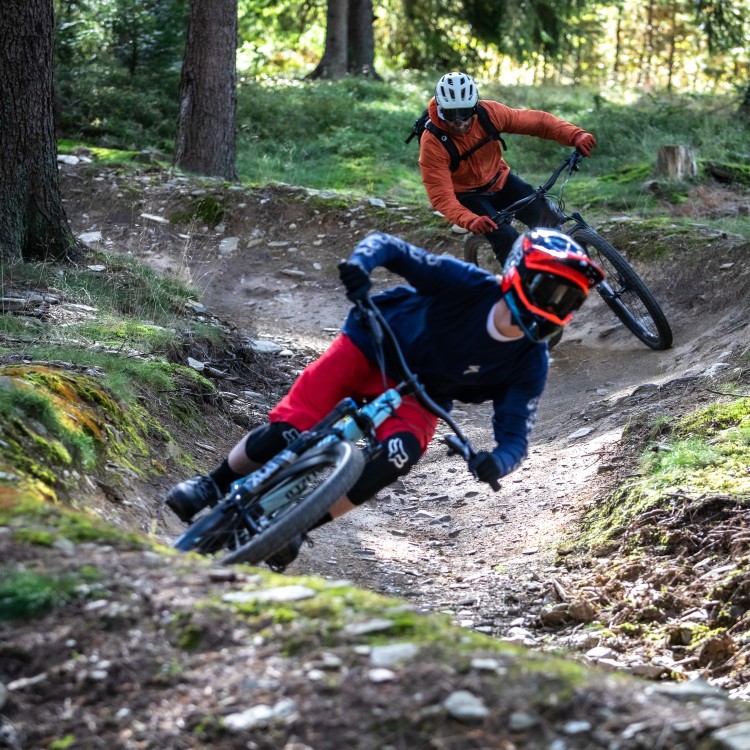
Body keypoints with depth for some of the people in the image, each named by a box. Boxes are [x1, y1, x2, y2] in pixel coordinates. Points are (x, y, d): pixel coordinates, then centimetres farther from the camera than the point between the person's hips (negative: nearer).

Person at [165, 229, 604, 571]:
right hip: (368, 351, -2)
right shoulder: (469, 286, -24)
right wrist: (362, 261, -44)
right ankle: (214, 486, 12)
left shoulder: (530, 364, -17)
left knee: (402, 452, -30)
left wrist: (497, 462, -42)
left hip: (418, 397, 2)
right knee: (287, 432, -18)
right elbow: (388, 246, -20)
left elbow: (515, 436, -18)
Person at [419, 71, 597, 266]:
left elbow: (535, 121, -16)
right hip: (467, 195, -4)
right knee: (506, 237, -27)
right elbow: (441, 197, -30)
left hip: (500, 181, 4)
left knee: (550, 221, -13)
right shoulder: (432, 143, -28)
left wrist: (575, 135, -31)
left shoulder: (488, 113, -19)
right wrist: (470, 220, -48)